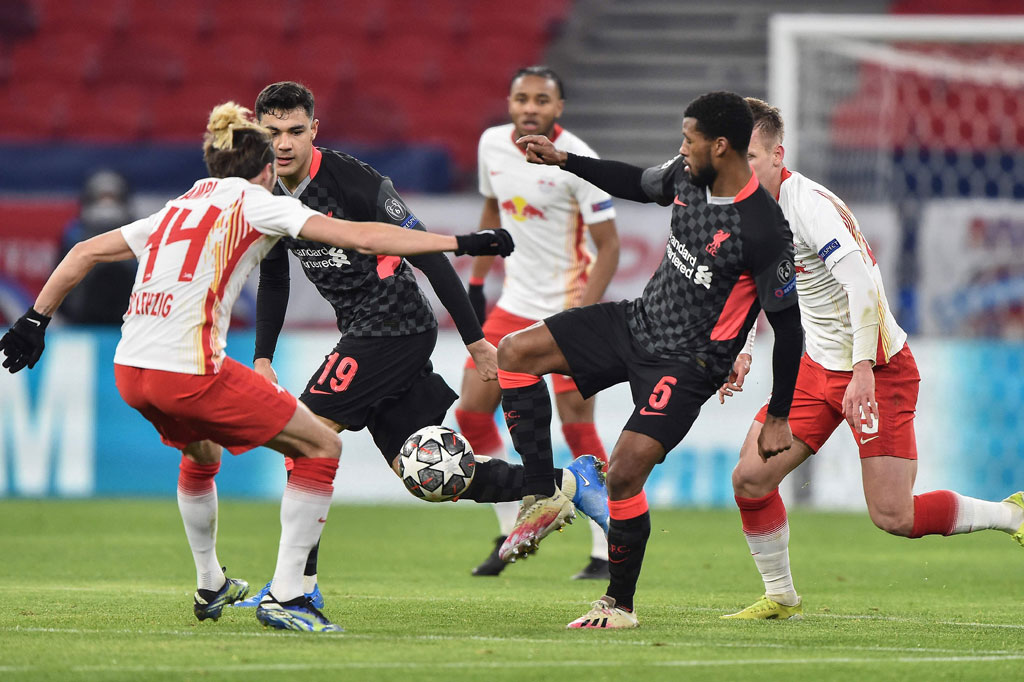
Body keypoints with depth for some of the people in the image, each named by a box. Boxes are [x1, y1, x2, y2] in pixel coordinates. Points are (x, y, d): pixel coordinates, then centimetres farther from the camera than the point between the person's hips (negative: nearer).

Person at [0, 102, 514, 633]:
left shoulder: (179, 207, 23)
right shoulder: (257, 202, 5)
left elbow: (86, 252, 23)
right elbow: (362, 238, -3)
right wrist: (460, 243, -2)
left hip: (129, 371, 7)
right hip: (190, 370, -7)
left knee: (200, 453, 37)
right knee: (322, 448, 5)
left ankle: (210, 587, 47)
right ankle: (284, 597, -1)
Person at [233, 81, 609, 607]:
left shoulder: (351, 179, -17)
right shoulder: (268, 198, 6)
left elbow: (426, 254, -15)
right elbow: (273, 281, 21)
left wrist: (475, 339, -14)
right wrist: (263, 357, 11)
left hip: (394, 324, -8)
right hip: (366, 333, 8)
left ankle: (300, 581, -10)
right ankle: (567, 484, 17)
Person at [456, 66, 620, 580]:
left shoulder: (577, 160, -16)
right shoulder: (493, 144, 2)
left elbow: (608, 247, -14)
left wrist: (583, 317, -22)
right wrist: (476, 281, 17)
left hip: (570, 307, -6)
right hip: (515, 303, 6)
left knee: (578, 429, -10)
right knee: (471, 411, -1)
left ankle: (607, 551, -1)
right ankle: (512, 533, 12)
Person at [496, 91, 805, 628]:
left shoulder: (762, 231, -26)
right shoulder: (688, 176, -4)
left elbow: (788, 323, -18)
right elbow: (638, 184, 21)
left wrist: (778, 417, -12)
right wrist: (563, 160, 14)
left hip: (688, 362, -8)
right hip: (639, 322, 8)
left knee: (624, 472, -18)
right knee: (516, 352, -1)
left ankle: (619, 604, 2)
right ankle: (542, 499, 3)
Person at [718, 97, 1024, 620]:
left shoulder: (809, 204, -24)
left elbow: (863, 286, -30)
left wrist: (864, 371, -33)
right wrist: (742, 351, 13)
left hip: (878, 367, -8)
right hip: (819, 365, 8)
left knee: (893, 516, -9)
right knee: (750, 479, -2)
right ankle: (780, 597, 16)